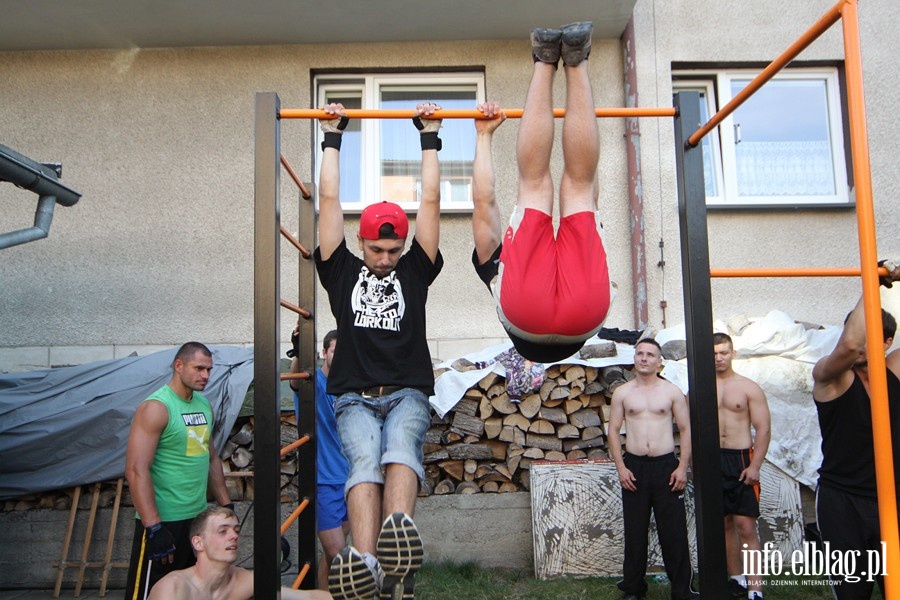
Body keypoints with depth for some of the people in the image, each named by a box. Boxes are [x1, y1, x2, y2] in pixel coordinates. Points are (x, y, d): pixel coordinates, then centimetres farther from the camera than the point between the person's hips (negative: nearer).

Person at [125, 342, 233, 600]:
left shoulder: (204, 405, 9)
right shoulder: (156, 407, -14)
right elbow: (136, 470, -20)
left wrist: (226, 504, 16)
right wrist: (154, 527, -24)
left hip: (199, 518, 8)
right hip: (163, 521, -7)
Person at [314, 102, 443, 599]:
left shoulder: (415, 269, 15)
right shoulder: (342, 271, 15)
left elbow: (431, 200, 13)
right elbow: (329, 199, 15)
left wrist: (429, 137, 17)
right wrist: (333, 136, 20)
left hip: (407, 393, 0)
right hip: (355, 396, 0)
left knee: (400, 451, -32)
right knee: (365, 461, -29)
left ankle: (398, 537, -56)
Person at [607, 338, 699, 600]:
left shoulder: (672, 391, 3)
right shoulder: (622, 393, 4)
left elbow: (686, 429, 3)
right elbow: (613, 430, 5)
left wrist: (682, 467, -4)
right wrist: (621, 467, -3)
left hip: (666, 465, -1)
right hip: (634, 466, 1)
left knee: (674, 530, 2)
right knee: (634, 530, 7)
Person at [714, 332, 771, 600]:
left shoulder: (749, 387, 0)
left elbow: (763, 429, -4)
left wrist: (754, 466, -12)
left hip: (741, 460, -3)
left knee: (746, 526, -5)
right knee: (725, 524, 11)